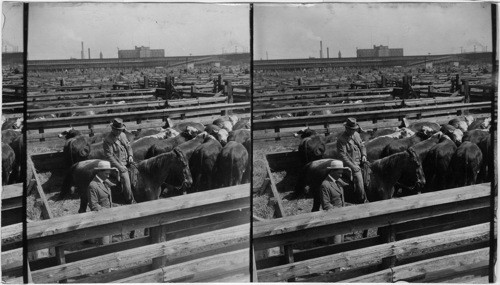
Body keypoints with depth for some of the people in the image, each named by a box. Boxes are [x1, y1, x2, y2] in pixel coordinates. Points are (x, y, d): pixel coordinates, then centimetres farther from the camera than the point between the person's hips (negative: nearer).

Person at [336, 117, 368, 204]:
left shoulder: (356, 134, 9)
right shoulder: (341, 140, -14)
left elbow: (362, 146, 20)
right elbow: (343, 156, -18)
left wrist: (364, 155, 0)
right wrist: (353, 166, -20)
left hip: (361, 161, 8)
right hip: (352, 163, -8)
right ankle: (364, 201, -1)